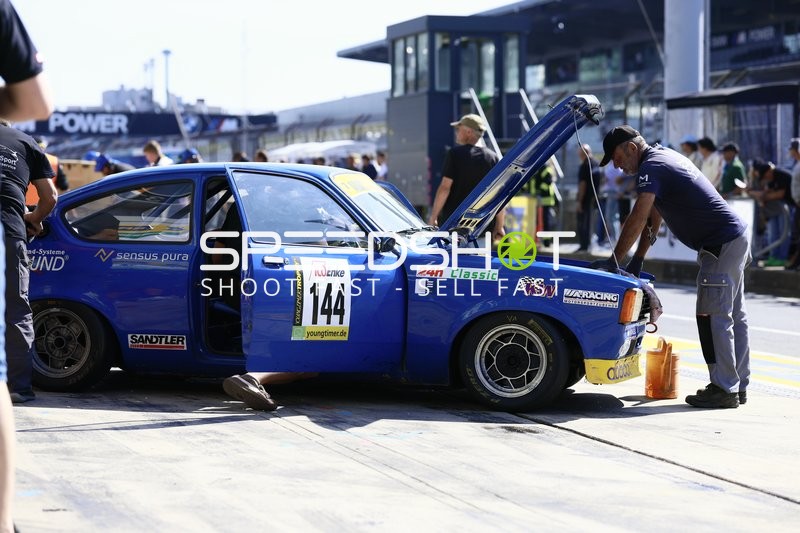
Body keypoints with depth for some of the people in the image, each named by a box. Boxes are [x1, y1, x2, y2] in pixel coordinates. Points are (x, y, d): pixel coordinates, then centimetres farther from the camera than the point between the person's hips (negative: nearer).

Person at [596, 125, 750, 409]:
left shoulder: (651, 167, -15)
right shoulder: (663, 156, 17)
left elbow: (637, 220, -23)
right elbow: (653, 218, 18)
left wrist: (614, 260, -17)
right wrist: (637, 261, 15)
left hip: (722, 246, -11)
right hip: (736, 238, 11)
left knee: (713, 318, -8)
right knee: (733, 316, 13)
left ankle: (724, 389, -6)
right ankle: (738, 385, 19)